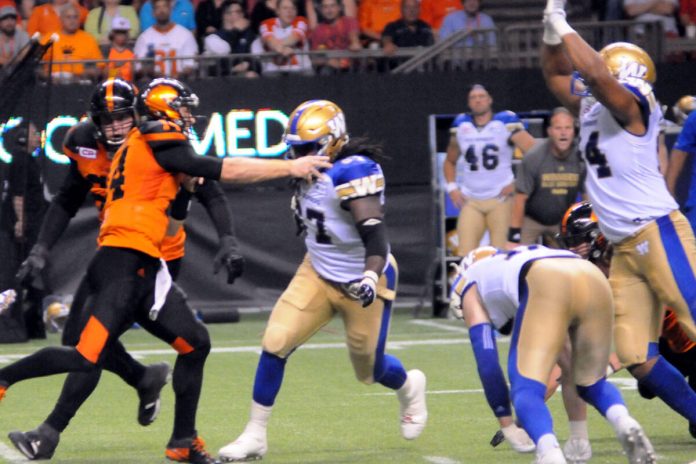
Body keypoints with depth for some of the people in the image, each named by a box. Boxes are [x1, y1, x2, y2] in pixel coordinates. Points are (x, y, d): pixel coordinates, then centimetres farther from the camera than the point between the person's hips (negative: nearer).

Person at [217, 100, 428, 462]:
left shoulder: (352, 172, -25)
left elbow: (373, 231, -33)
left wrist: (371, 277, -44)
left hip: (361, 281, -6)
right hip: (318, 273, 6)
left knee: (370, 370, 9)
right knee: (276, 343, -10)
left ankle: (409, 387, 47)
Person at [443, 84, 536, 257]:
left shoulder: (505, 123, -3)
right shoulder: (461, 126, 10)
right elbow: (450, 161, 25)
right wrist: (452, 187, 10)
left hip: (500, 199, -4)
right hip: (471, 201, 4)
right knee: (465, 254, -5)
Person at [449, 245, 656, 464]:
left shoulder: (469, 282, 30)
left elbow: (486, 358, 20)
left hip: (548, 285, -5)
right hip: (595, 281, 5)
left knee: (526, 388, -4)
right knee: (592, 384, 23)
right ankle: (624, 423, -9)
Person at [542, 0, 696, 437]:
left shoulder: (630, 104, -6)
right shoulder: (591, 109, 18)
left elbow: (596, 73, -25)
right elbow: (557, 76, 31)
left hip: (658, 233, -9)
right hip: (625, 249, 9)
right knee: (637, 358, 3)